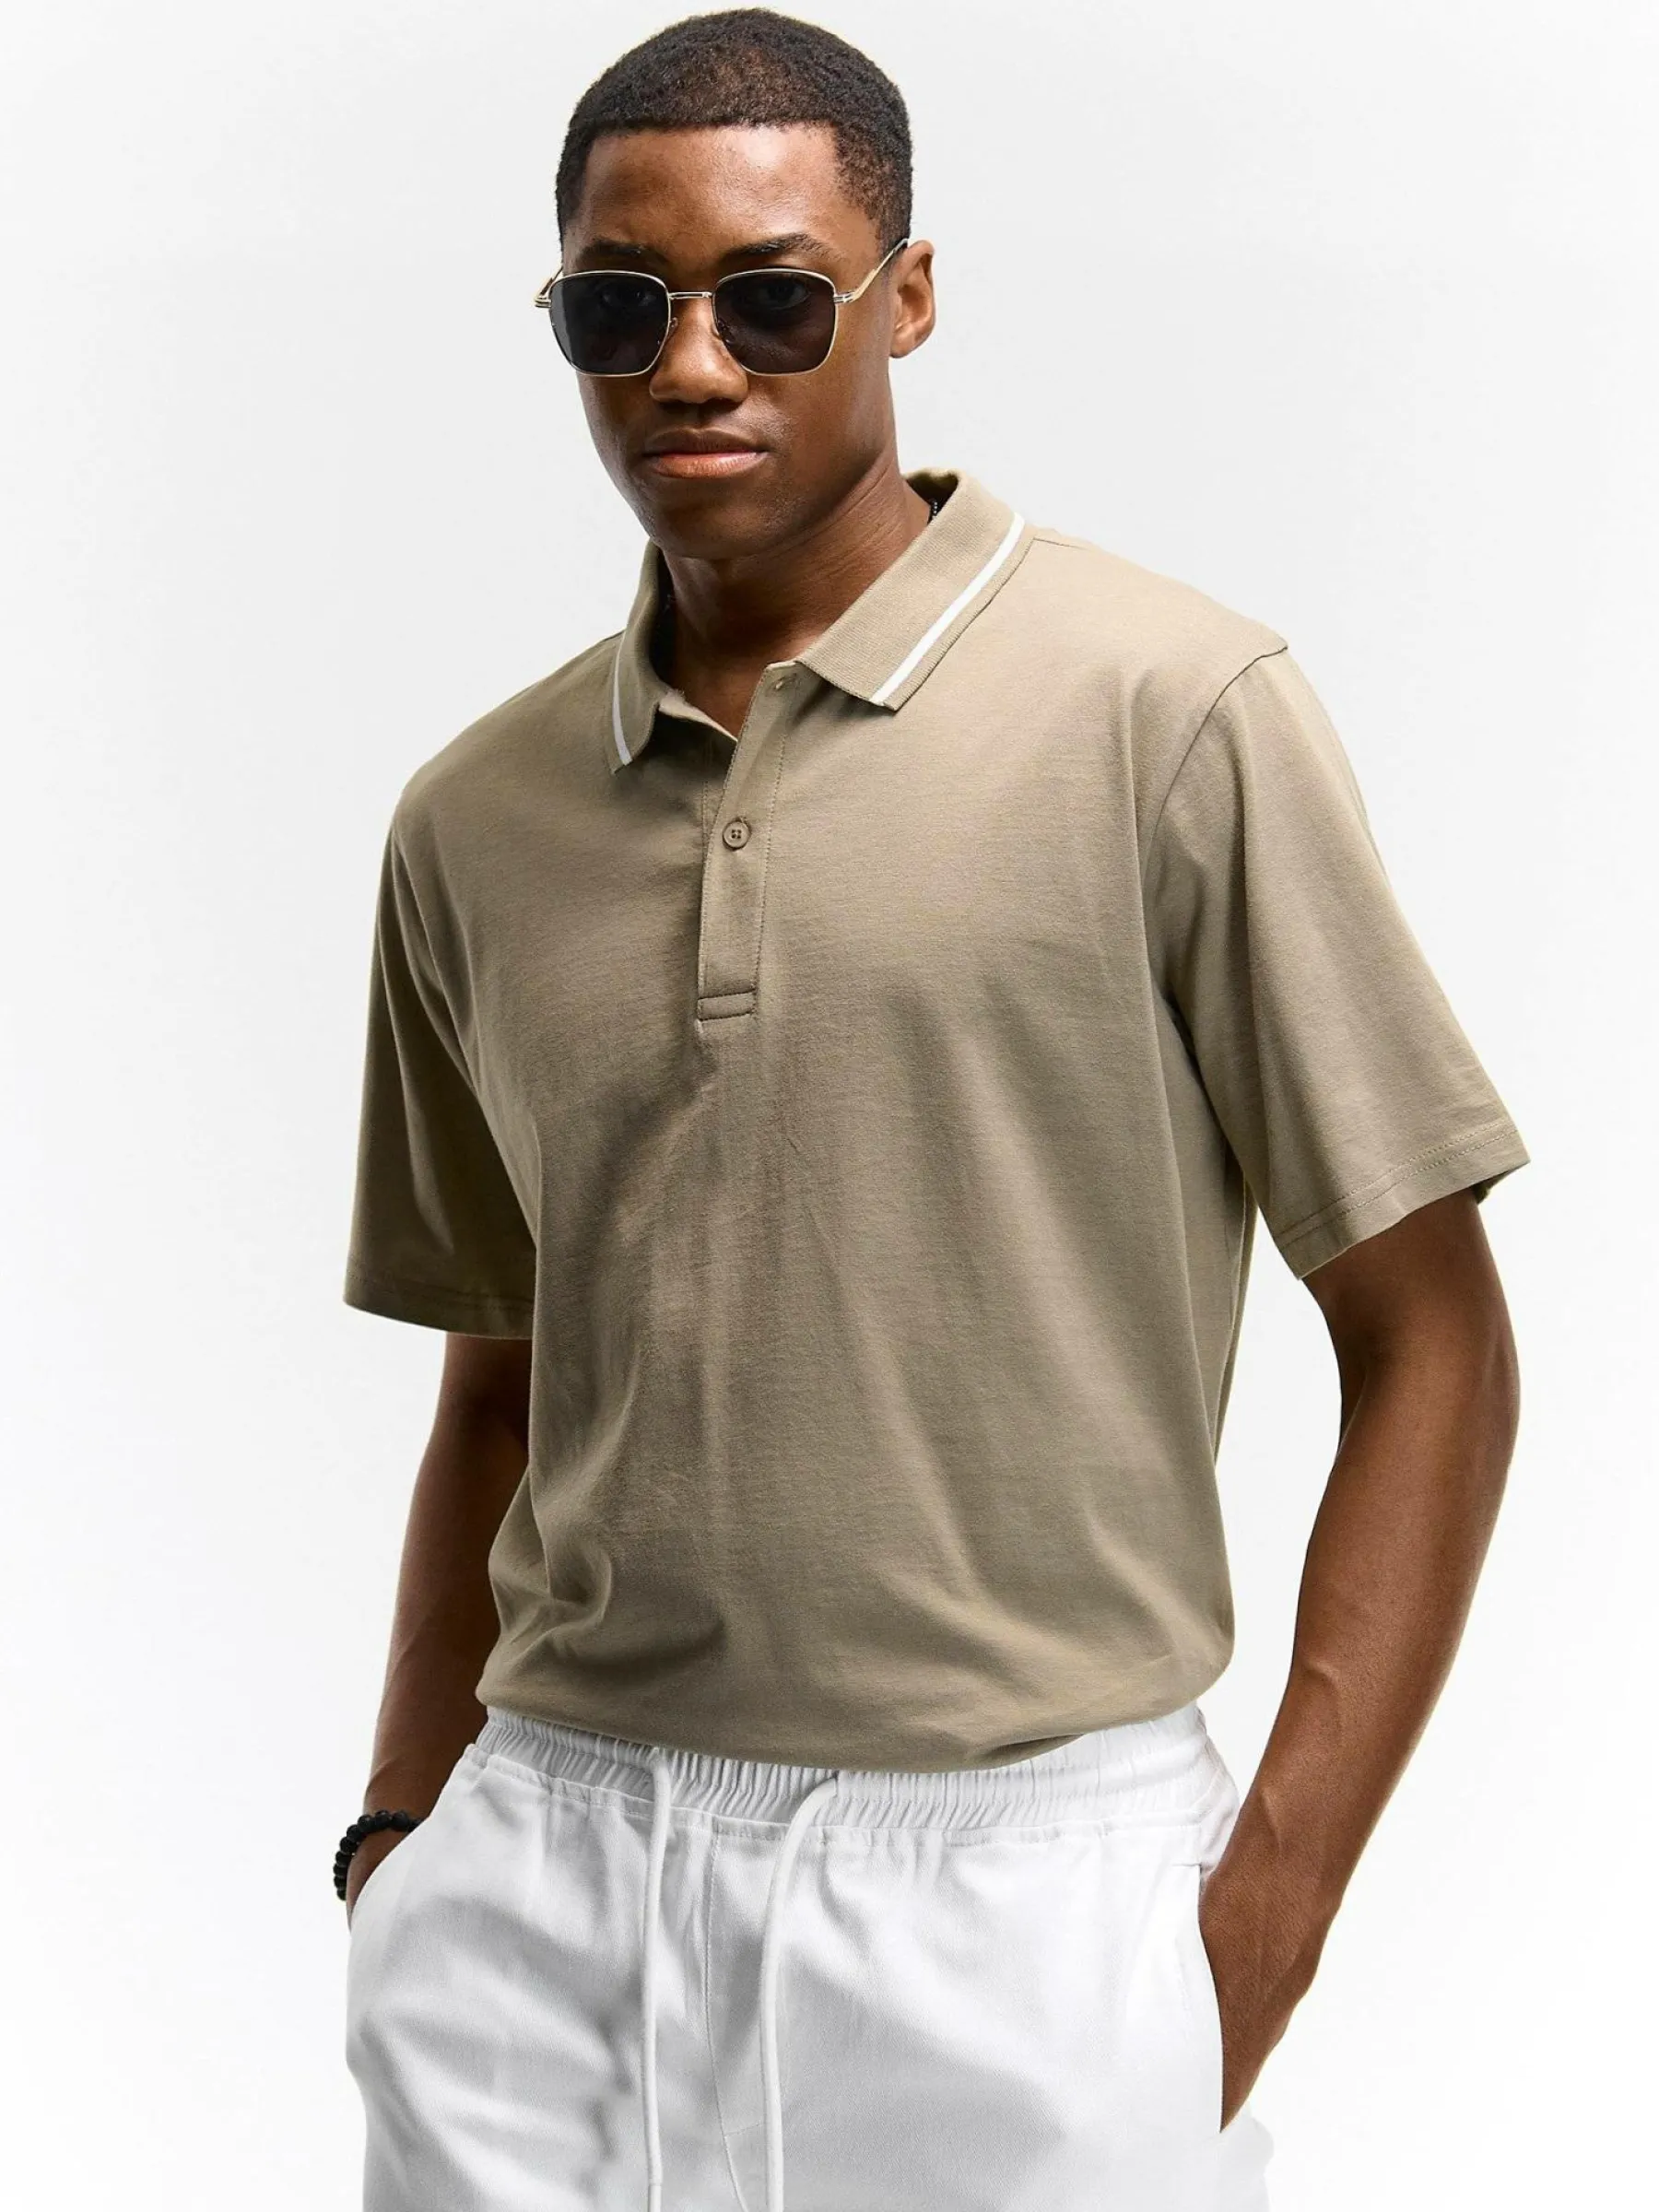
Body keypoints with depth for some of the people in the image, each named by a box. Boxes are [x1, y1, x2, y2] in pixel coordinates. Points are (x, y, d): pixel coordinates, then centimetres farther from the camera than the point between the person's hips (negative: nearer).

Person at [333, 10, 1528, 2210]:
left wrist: (1263, 1921, -11)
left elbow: (1432, 1345, -5)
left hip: (1018, 1871, -3)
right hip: (545, 1879, 4)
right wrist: (408, 1838, 7)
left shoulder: (1168, 709, -6)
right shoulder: (473, 824, 9)